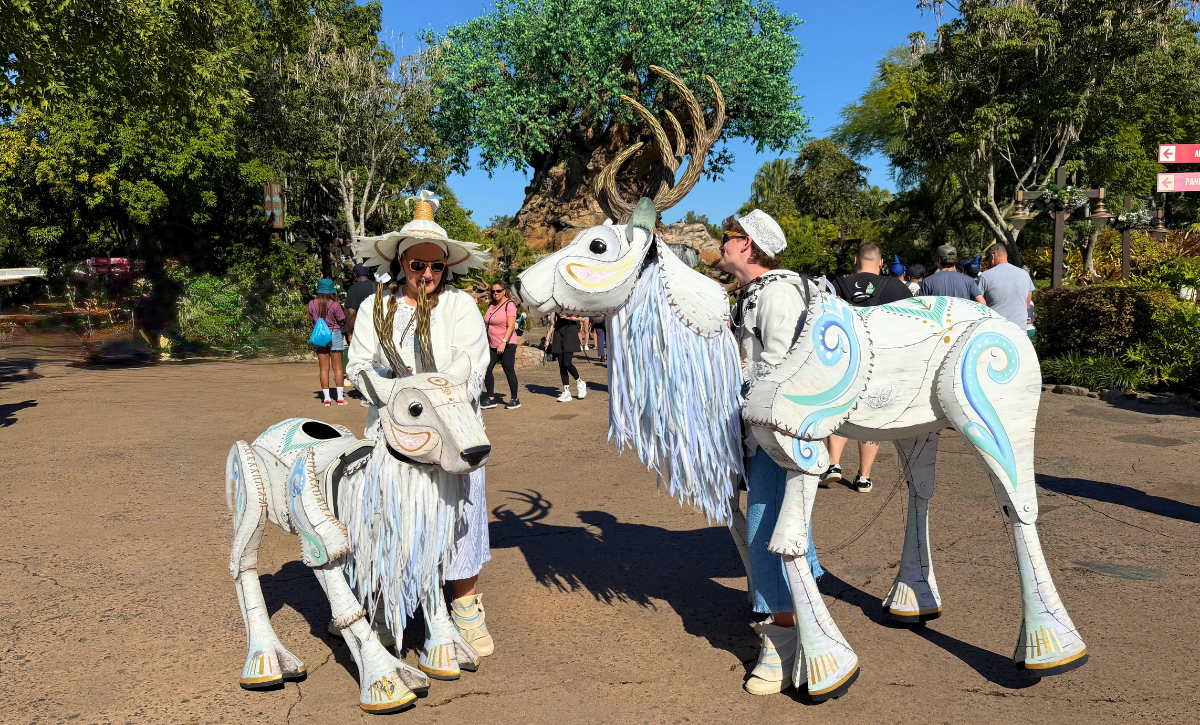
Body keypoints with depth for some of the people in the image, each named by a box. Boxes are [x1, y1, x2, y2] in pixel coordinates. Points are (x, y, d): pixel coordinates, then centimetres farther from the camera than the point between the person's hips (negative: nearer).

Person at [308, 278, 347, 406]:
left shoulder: (312, 304, -3)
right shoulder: (334, 305, -13)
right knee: (337, 368, 5)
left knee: (324, 369, 6)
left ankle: (326, 398, 5)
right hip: (334, 334, -3)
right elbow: (342, 322, -6)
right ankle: (340, 397, 5)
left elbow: (311, 320, 7)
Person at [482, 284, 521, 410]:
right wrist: (487, 343, 18)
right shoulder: (491, 306, 15)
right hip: (492, 345, 7)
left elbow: (511, 326, -16)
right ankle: (490, 399, 8)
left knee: (509, 371, -4)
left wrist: (503, 342, -24)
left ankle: (514, 400, 7)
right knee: (486, 369, 0)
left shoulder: (509, 305, -8)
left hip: (507, 344, -7)